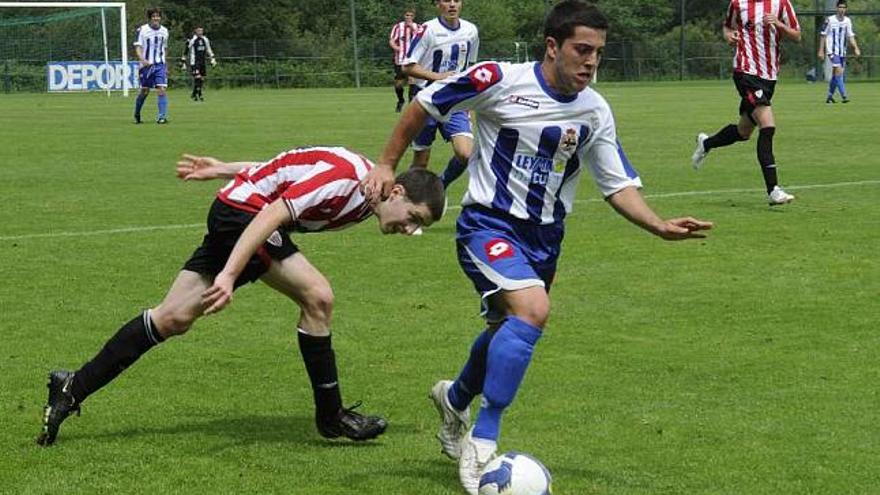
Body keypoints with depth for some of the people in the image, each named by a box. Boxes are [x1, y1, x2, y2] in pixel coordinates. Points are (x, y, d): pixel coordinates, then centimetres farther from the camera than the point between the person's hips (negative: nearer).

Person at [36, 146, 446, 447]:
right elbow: (272, 214, -29)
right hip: (243, 210, -10)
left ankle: (73, 389, 13)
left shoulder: (364, 200, 7)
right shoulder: (346, 178, -23)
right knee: (316, 296, -16)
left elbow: (284, 169, 16)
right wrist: (229, 274, -34)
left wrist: (222, 169, 22)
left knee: (172, 318, 9)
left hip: (233, 214, 10)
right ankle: (331, 417, -5)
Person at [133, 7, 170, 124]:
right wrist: (142, 59, -26)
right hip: (146, 65, -3)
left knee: (162, 90, -12)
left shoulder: (164, 31, 9)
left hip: (160, 65, 3)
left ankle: (162, 117, -13)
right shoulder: (142, 30, -5)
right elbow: (138, 47, -10)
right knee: (144, 91, 4)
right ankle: (137, 115, 26)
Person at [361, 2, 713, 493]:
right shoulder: (499, 81, -16)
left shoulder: (595, 112, -2)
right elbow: (425, 103, -3)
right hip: (488, 225, -6)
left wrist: (660, 226, -12)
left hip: (544, 239, 6)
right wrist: (387, 165, -2)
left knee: (510, 330, 21)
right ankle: (482, 445, -23)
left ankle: (456, 400, 54)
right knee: (533, 309, -30)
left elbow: (619, 184, 4)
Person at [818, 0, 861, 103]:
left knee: (835, 75, 9)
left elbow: (851, 36, 5)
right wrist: (821, 51, -2)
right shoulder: (830, 20, -6)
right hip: (832, 51, -5)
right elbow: (823, 36, 0)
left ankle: (830, 96, 22)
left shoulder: (848, 21, 6)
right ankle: (843, 96, -23)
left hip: (842, 52, 5)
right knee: (838, 71, -18)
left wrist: (856, 48, -10)